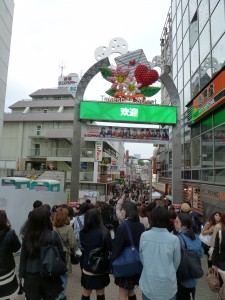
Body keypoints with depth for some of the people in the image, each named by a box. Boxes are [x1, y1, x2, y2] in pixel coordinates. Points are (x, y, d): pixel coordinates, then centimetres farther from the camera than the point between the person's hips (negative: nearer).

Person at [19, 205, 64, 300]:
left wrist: (22, 273, 10)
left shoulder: (27, 236, -11)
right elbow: (61, 256, -10)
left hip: (31, 275, 2)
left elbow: (23, 257, -2)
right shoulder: (53, 236, -19)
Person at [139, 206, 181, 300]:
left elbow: (142, 258, 0)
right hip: (168, 284, -1)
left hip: (148, 283, 1)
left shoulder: (144, 236, -13)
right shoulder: (174, 239, -17)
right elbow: (176, 262, -1)